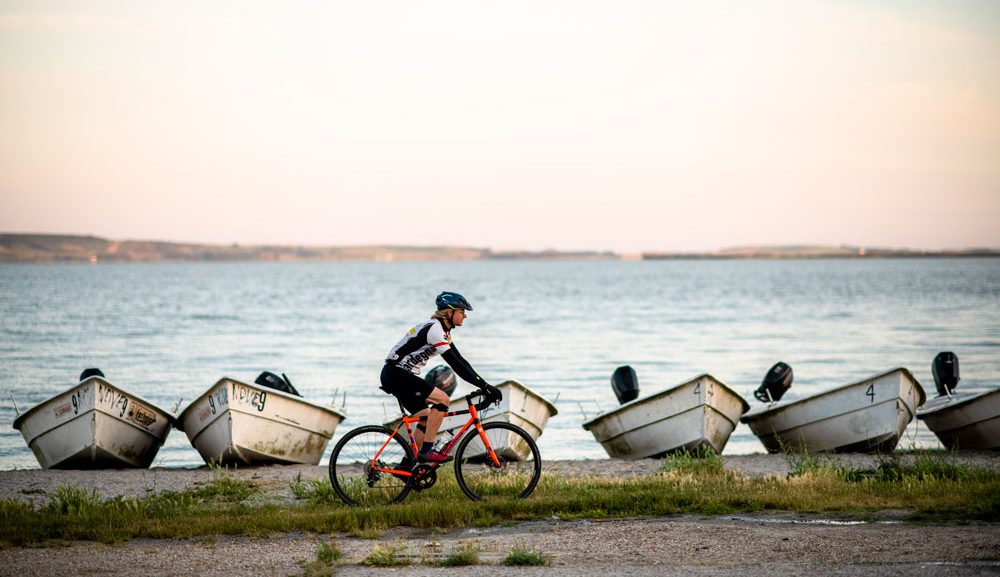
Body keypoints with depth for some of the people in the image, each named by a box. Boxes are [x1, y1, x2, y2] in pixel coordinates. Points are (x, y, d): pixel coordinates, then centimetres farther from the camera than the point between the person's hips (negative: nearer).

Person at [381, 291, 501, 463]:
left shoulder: (442, 331, 14)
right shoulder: (434, 329, -18)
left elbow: (460, 361, 14)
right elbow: (455, 365, -22)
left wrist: (485, 385, 7)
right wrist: (484, 386, -22)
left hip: (395, 375, 10)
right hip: (396, 373, -10)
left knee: (427, 419, 12)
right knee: (442, 399, -18)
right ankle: (426, 451, -16)